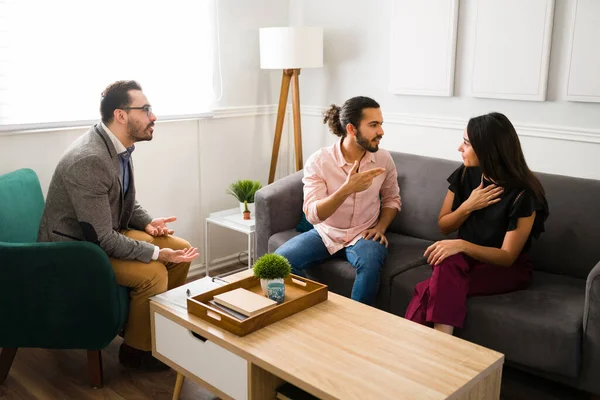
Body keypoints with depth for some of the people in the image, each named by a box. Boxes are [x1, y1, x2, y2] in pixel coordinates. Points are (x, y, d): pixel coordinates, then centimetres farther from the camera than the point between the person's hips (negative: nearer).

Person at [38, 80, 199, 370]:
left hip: (109, 234, 9)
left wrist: (147, 222, -4)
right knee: (153, 273, -24)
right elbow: (102, 239, -29)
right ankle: (137, 349, 0)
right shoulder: (89, 161, -31)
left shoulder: (119, 147, -2)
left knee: (182, 249, 0)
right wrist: (158, 253, -27)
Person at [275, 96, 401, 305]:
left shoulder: (383, 159, -7)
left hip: (363, 235, 1)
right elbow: (312, 214, -24)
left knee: (370, 263, -35)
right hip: (326, 232, 0)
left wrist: (381, 227, -7)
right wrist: (347, 188, -37)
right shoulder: (318, 161, -16)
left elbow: (392, 198, 11)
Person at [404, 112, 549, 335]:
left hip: (508, 269, -4)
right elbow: (443, 226, 6)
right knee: (449, 262, -36)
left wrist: (462, 245, -36)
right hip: (467, 258, 4)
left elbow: (507, 257, -19)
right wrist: (468, 206, -15)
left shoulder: (523, 194, -18)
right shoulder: (465, 175, -3)